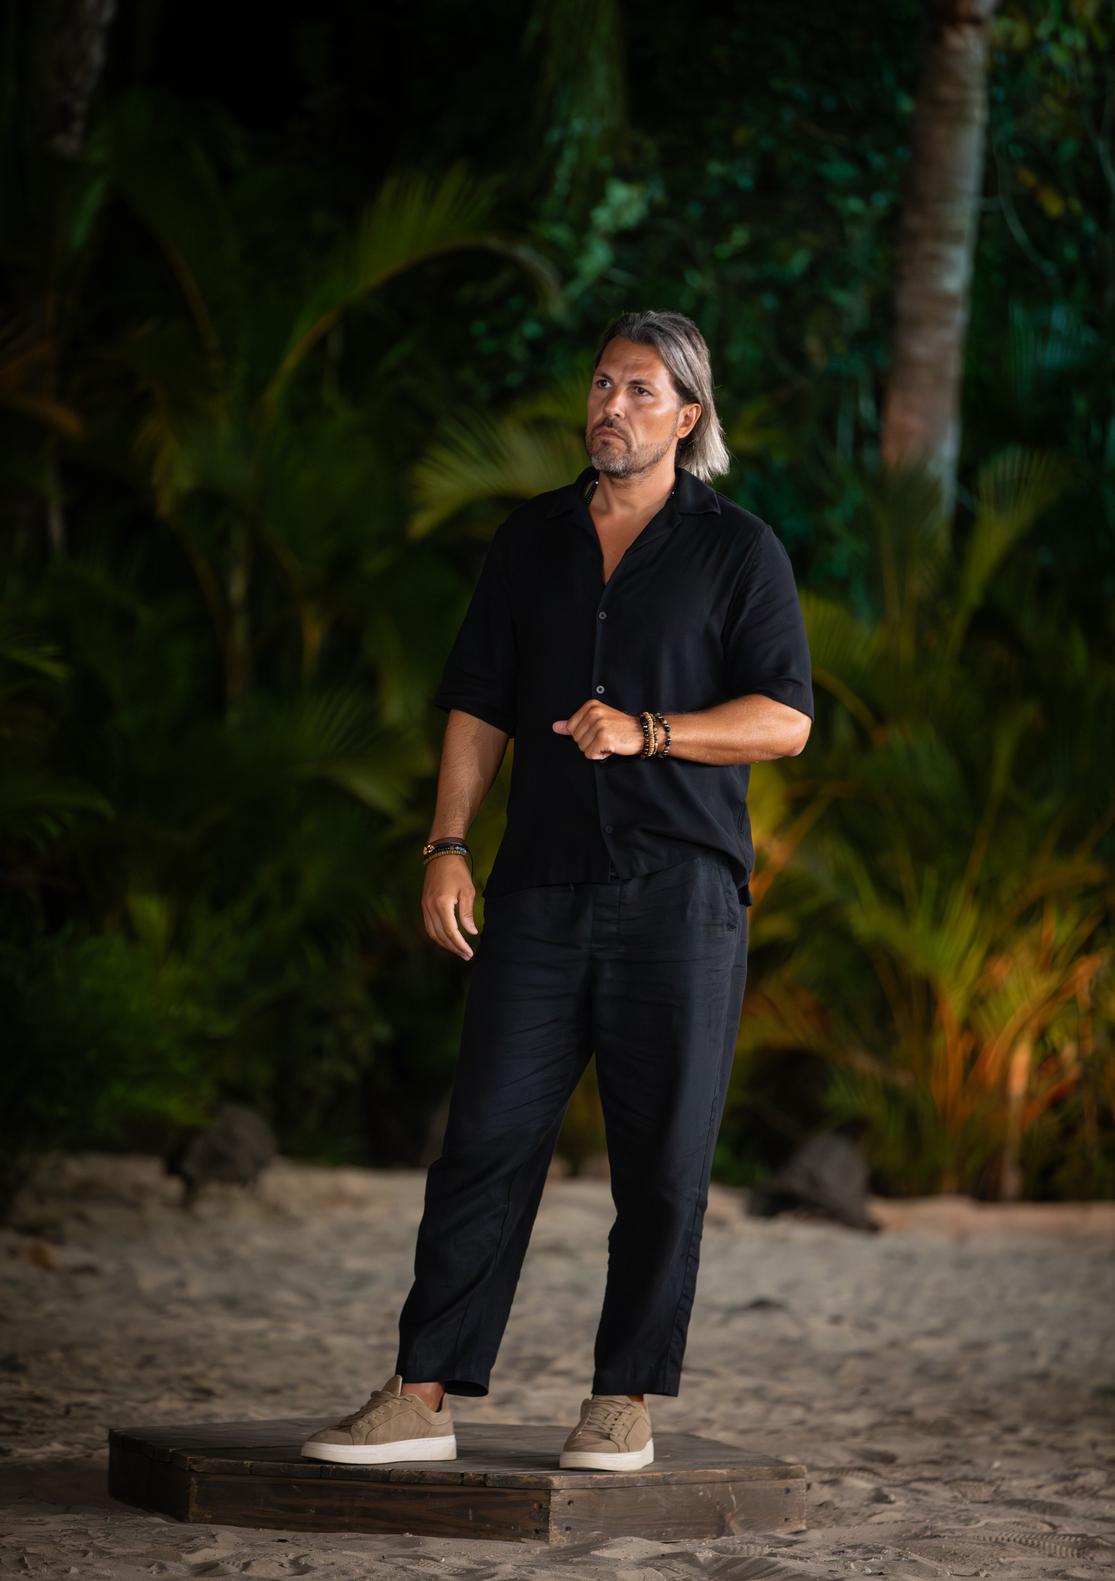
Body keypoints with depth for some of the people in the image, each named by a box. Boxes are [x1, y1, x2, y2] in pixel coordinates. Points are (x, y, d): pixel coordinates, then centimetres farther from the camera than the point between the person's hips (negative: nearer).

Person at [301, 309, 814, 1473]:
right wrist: (448, 844, 1)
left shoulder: (737, 549, 3)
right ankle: (422, 1398, -2)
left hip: (681, 895, -3)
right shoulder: (531, 540, 14)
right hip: (542, 888, 3)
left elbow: (785, 720, -3)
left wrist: (646, 732, -16)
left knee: (662, 1160, -1)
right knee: (486, 1138, -2)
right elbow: (477, 706, 13)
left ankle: (625, 1401, 10)